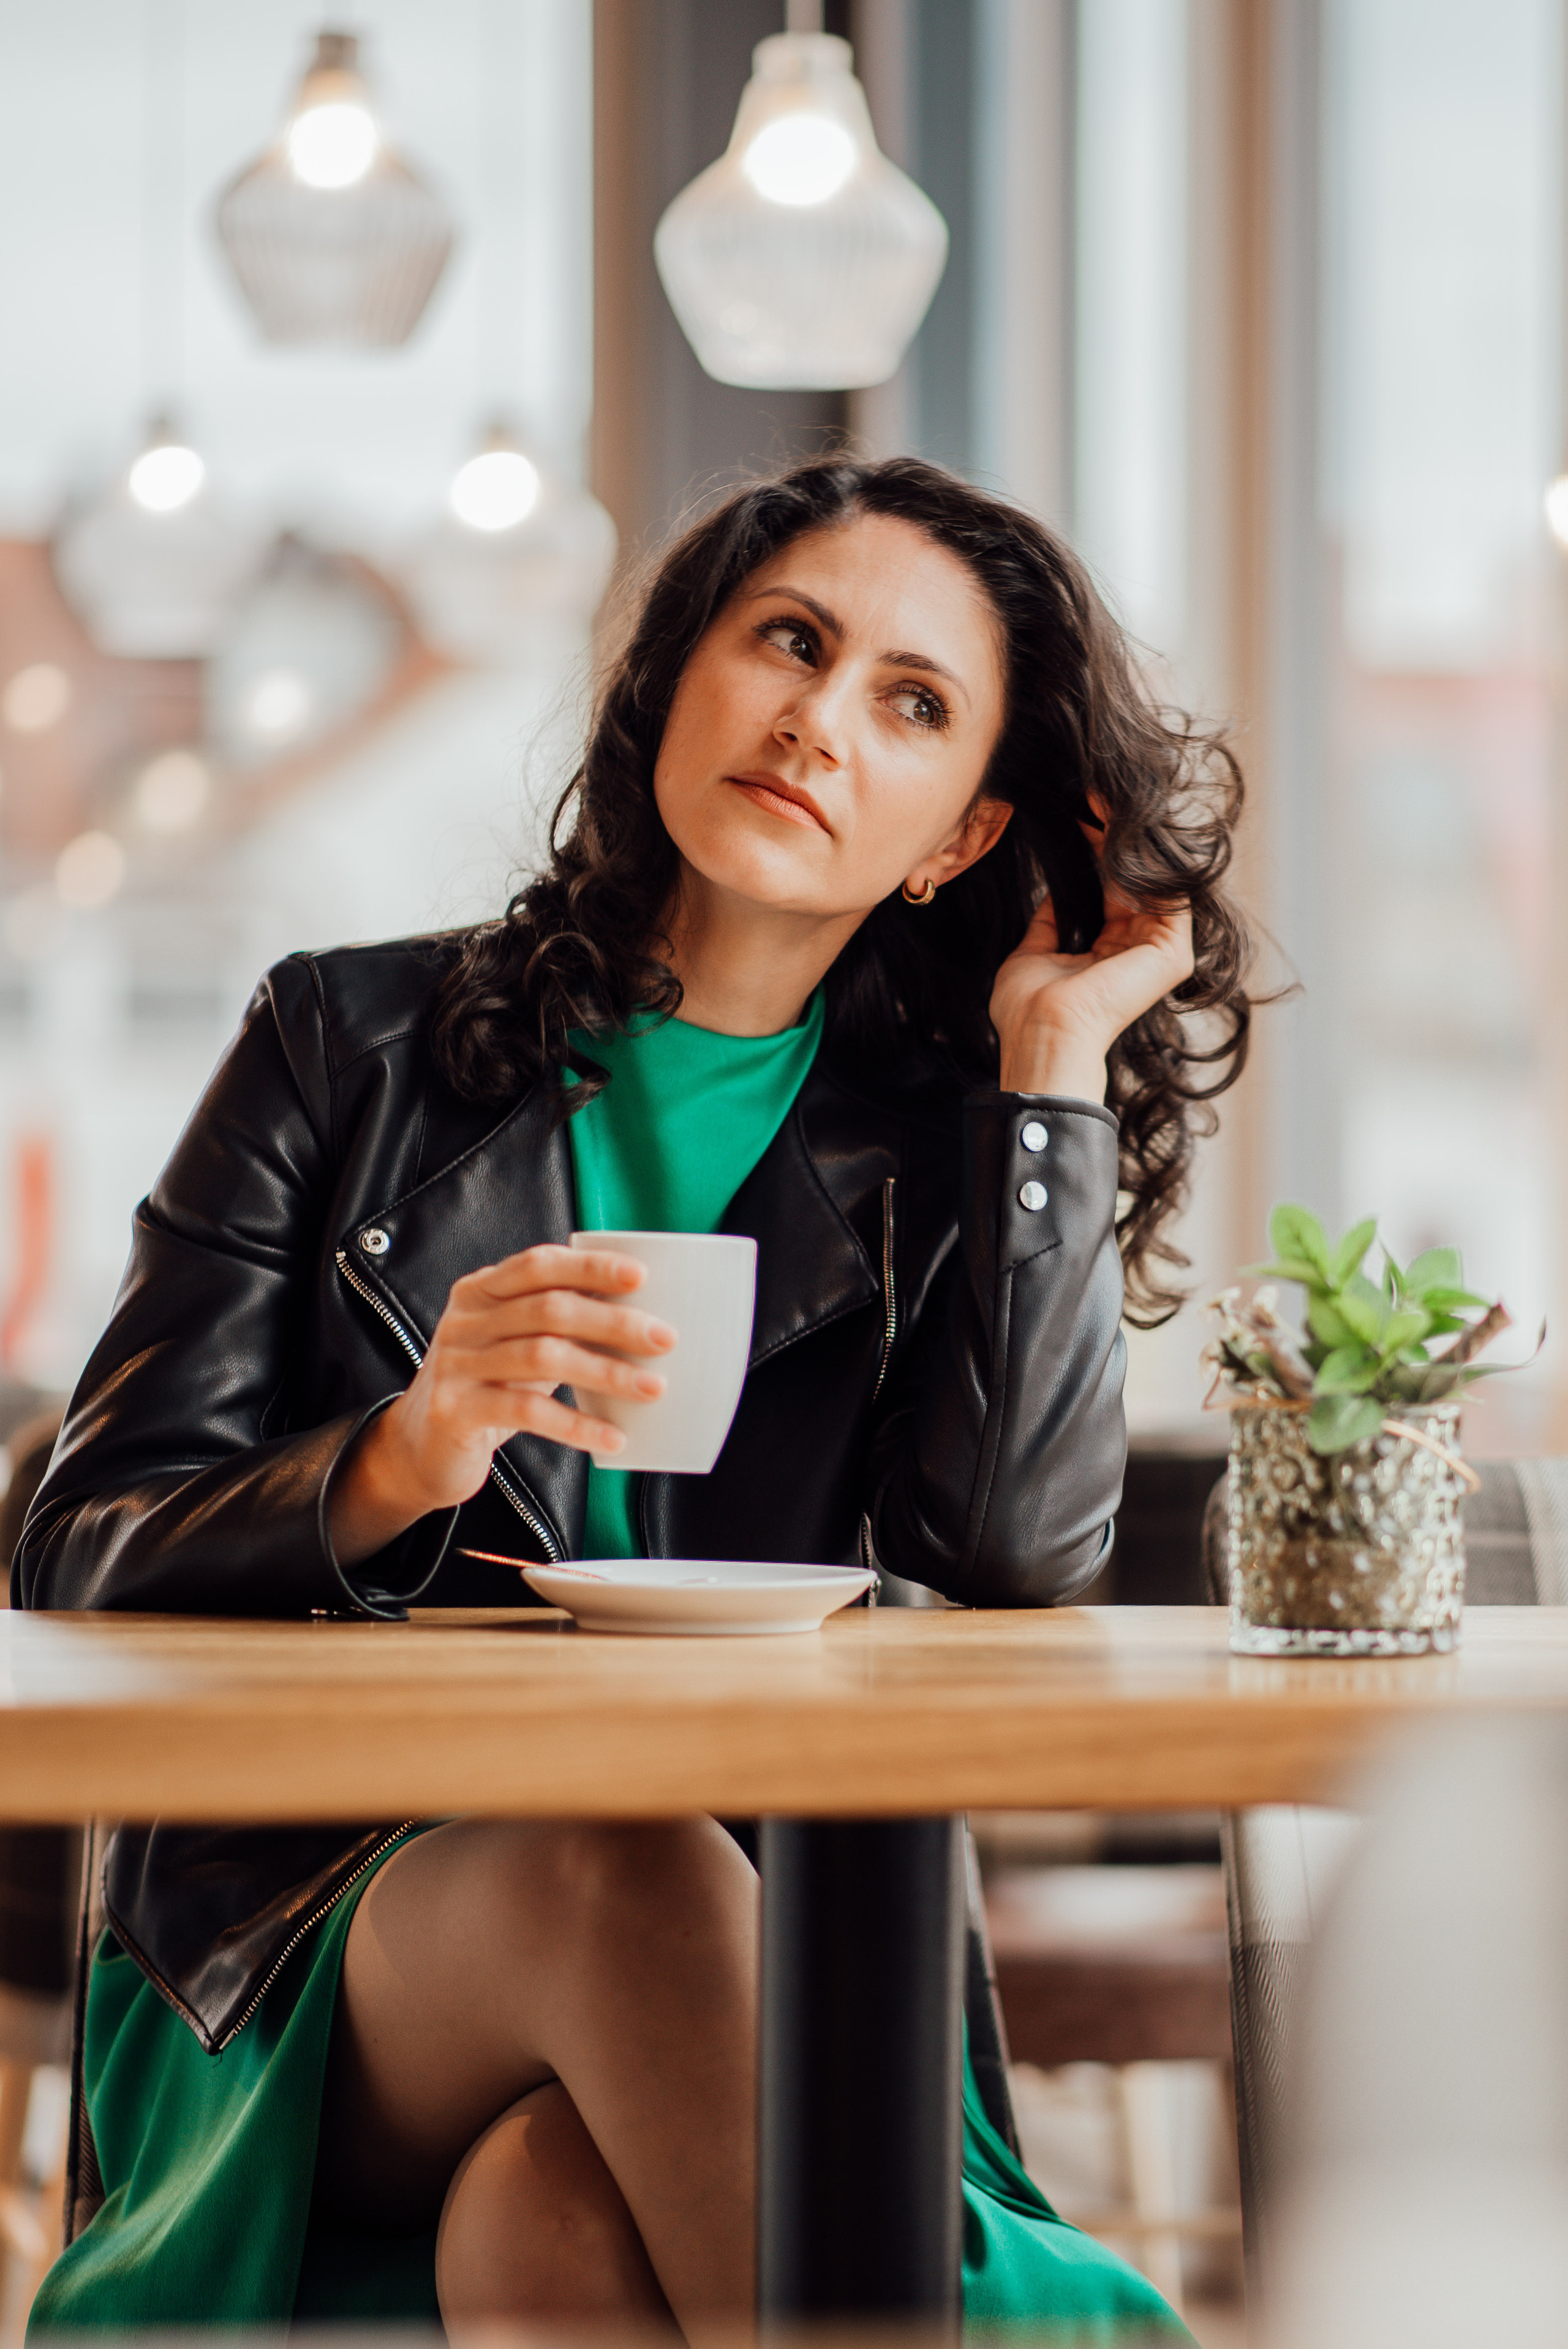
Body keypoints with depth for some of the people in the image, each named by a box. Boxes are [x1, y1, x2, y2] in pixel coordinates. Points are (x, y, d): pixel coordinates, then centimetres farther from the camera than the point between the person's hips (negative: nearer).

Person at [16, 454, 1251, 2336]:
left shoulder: (940, 1150, 13)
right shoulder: (356, 1047, 9)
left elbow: (1021, 1559, -8)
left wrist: (1055, 1058, -1)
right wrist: (404, 1461, -17)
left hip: (763, 1970, 1)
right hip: (306, 1941, 0)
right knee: (631, 1874, -36)